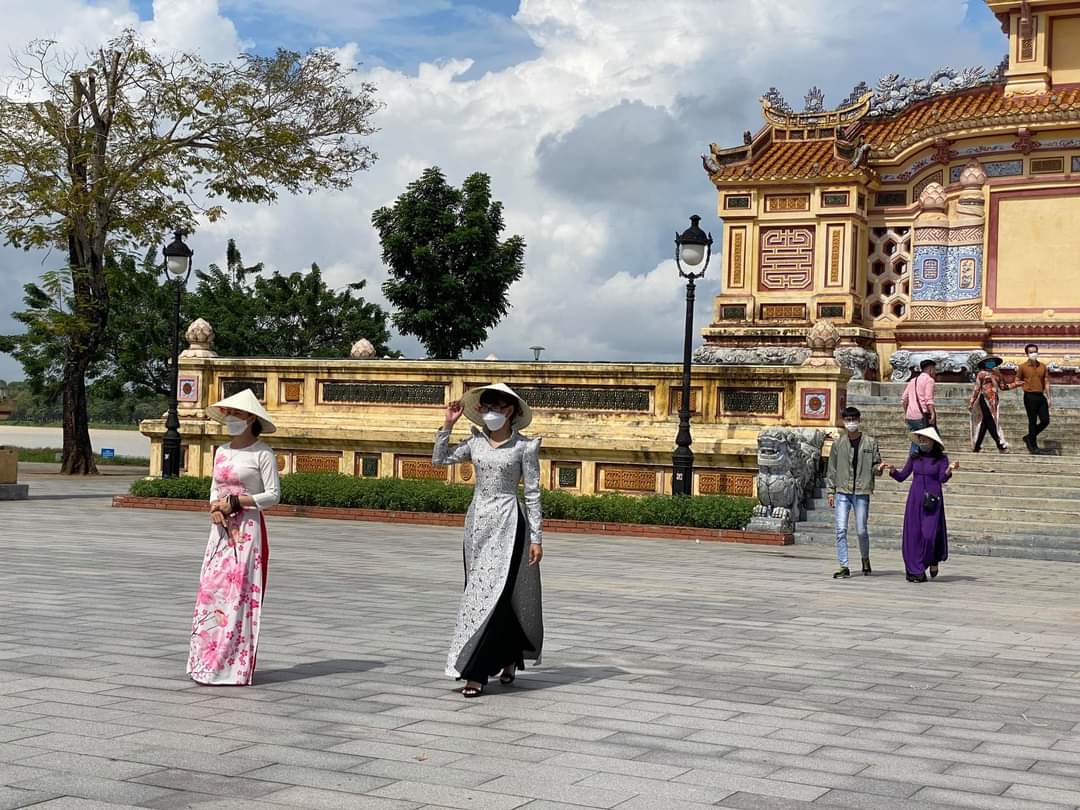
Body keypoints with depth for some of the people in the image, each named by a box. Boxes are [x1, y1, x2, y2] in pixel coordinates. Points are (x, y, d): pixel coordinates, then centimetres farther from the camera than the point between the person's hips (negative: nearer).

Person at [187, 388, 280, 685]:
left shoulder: (262, 453, -6)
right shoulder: (221, 451, 14)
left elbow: (273, 495, -10)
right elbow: (215, 489, 18)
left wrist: (235, 502, -15)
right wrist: (215, 508, -4)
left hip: (248, 530, -7)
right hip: (221, 530, 7)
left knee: (239, 594, -6)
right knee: (211, 591, 4)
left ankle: (235, 666, -1)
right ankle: (209, 662, 10)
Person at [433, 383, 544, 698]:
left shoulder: (524, 447, -4)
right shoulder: (476, 443, 8)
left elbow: (533, 493, -3)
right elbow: (439, 459, 12)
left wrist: (536, 537, -5)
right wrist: (448, 425, 5)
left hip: (507, 522, -5)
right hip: (477, 520, 5)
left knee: (492, 591, -9)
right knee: (480, 589, 8)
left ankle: (477, 672, -7)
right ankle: (508, 657, 26)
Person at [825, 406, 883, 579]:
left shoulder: (870, 442, 4)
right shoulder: (838, 443, 7)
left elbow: (875, 466, 8)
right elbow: (832, 469, 10)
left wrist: (878, 468, -15)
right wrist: (830, 491, 6)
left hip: (862, 493, -1)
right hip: (842, 492, 1)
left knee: (862, 531, 3)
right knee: (841, 530, -6)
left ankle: (865, 559, 29)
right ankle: (844, 567, -3)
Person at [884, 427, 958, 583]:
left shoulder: (941, 458, 0)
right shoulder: (914, 457, 9)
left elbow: (943, 478, -12)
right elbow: (902, 476, 9)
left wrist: (949, 469, -31)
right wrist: (892, 470, -8)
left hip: (932, 500, -3)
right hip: (915, 499, 3)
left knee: (929, 533, -12)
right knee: (913, 534, -1)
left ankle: (934, 560, 18)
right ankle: (916, 571, 5)